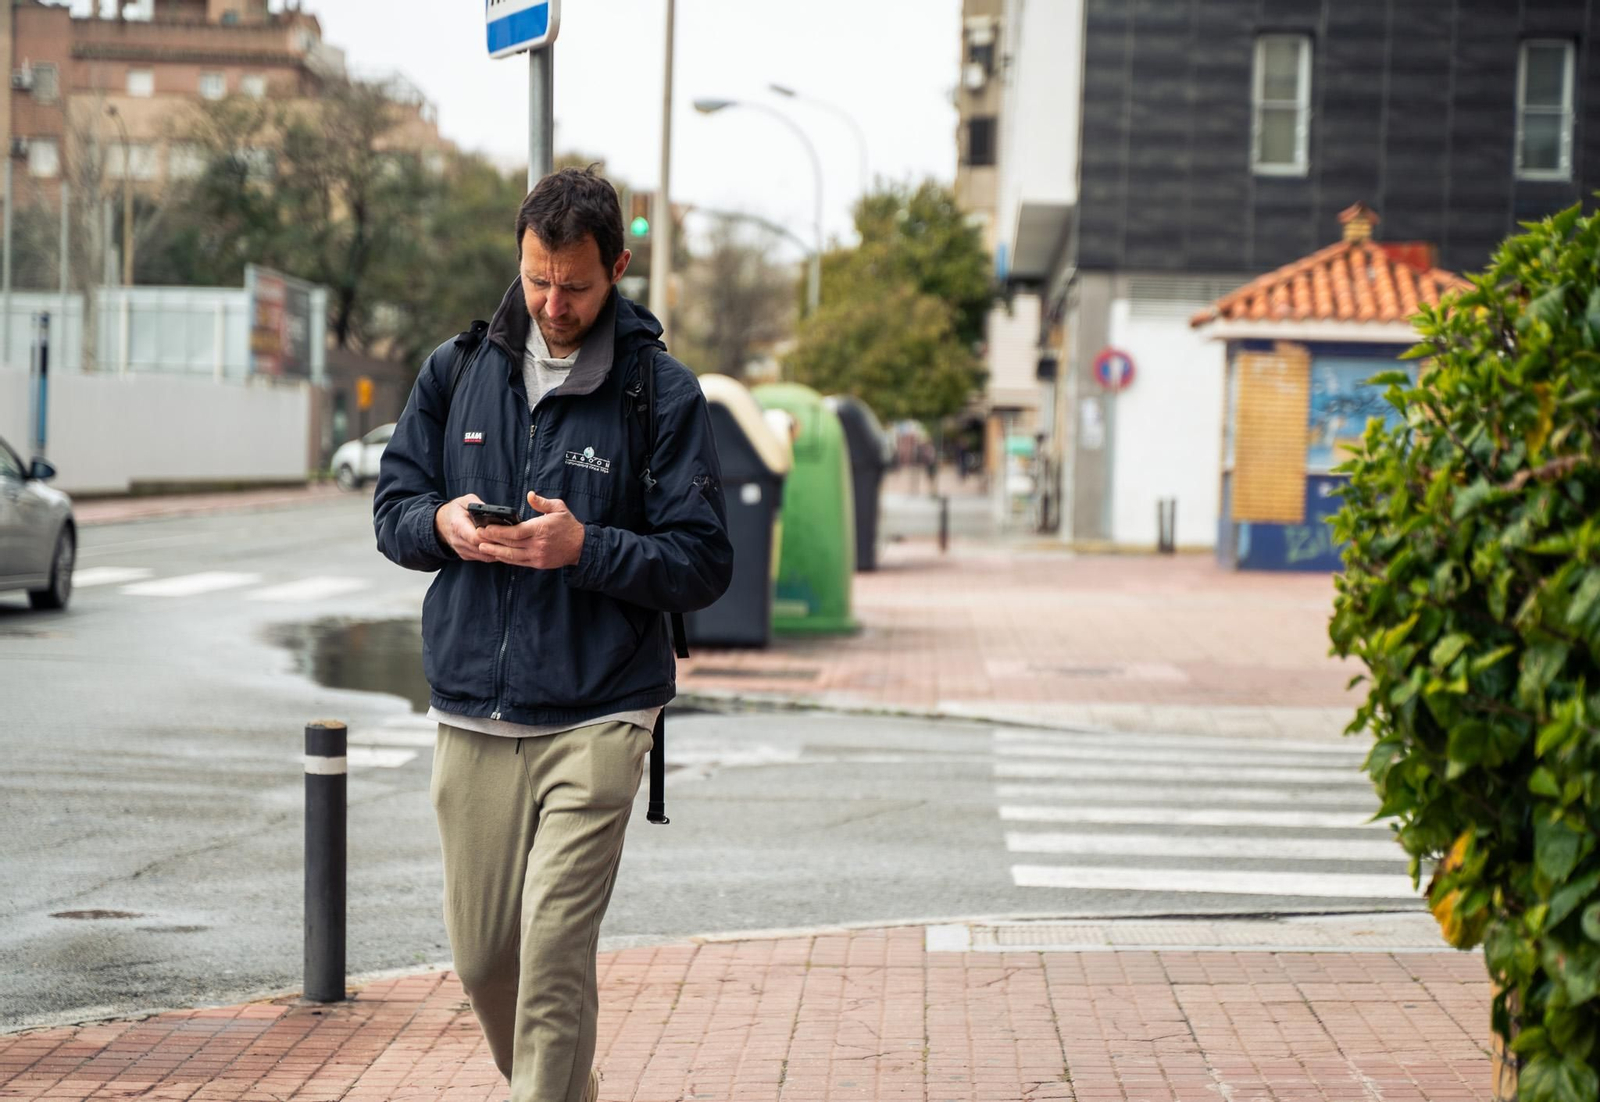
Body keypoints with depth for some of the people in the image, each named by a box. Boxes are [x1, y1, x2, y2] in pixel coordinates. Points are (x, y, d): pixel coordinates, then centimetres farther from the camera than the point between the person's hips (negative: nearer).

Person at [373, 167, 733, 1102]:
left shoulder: (663, 392, -3)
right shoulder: (456, 369, 8)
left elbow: (704, 565, -5)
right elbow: (393, 507, 13)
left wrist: (584, 547, -20)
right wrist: (442, 523, -10)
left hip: (595, 718, -4)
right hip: (472, 716, 4)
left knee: (555, 956, -11)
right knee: (482, 955, 13)